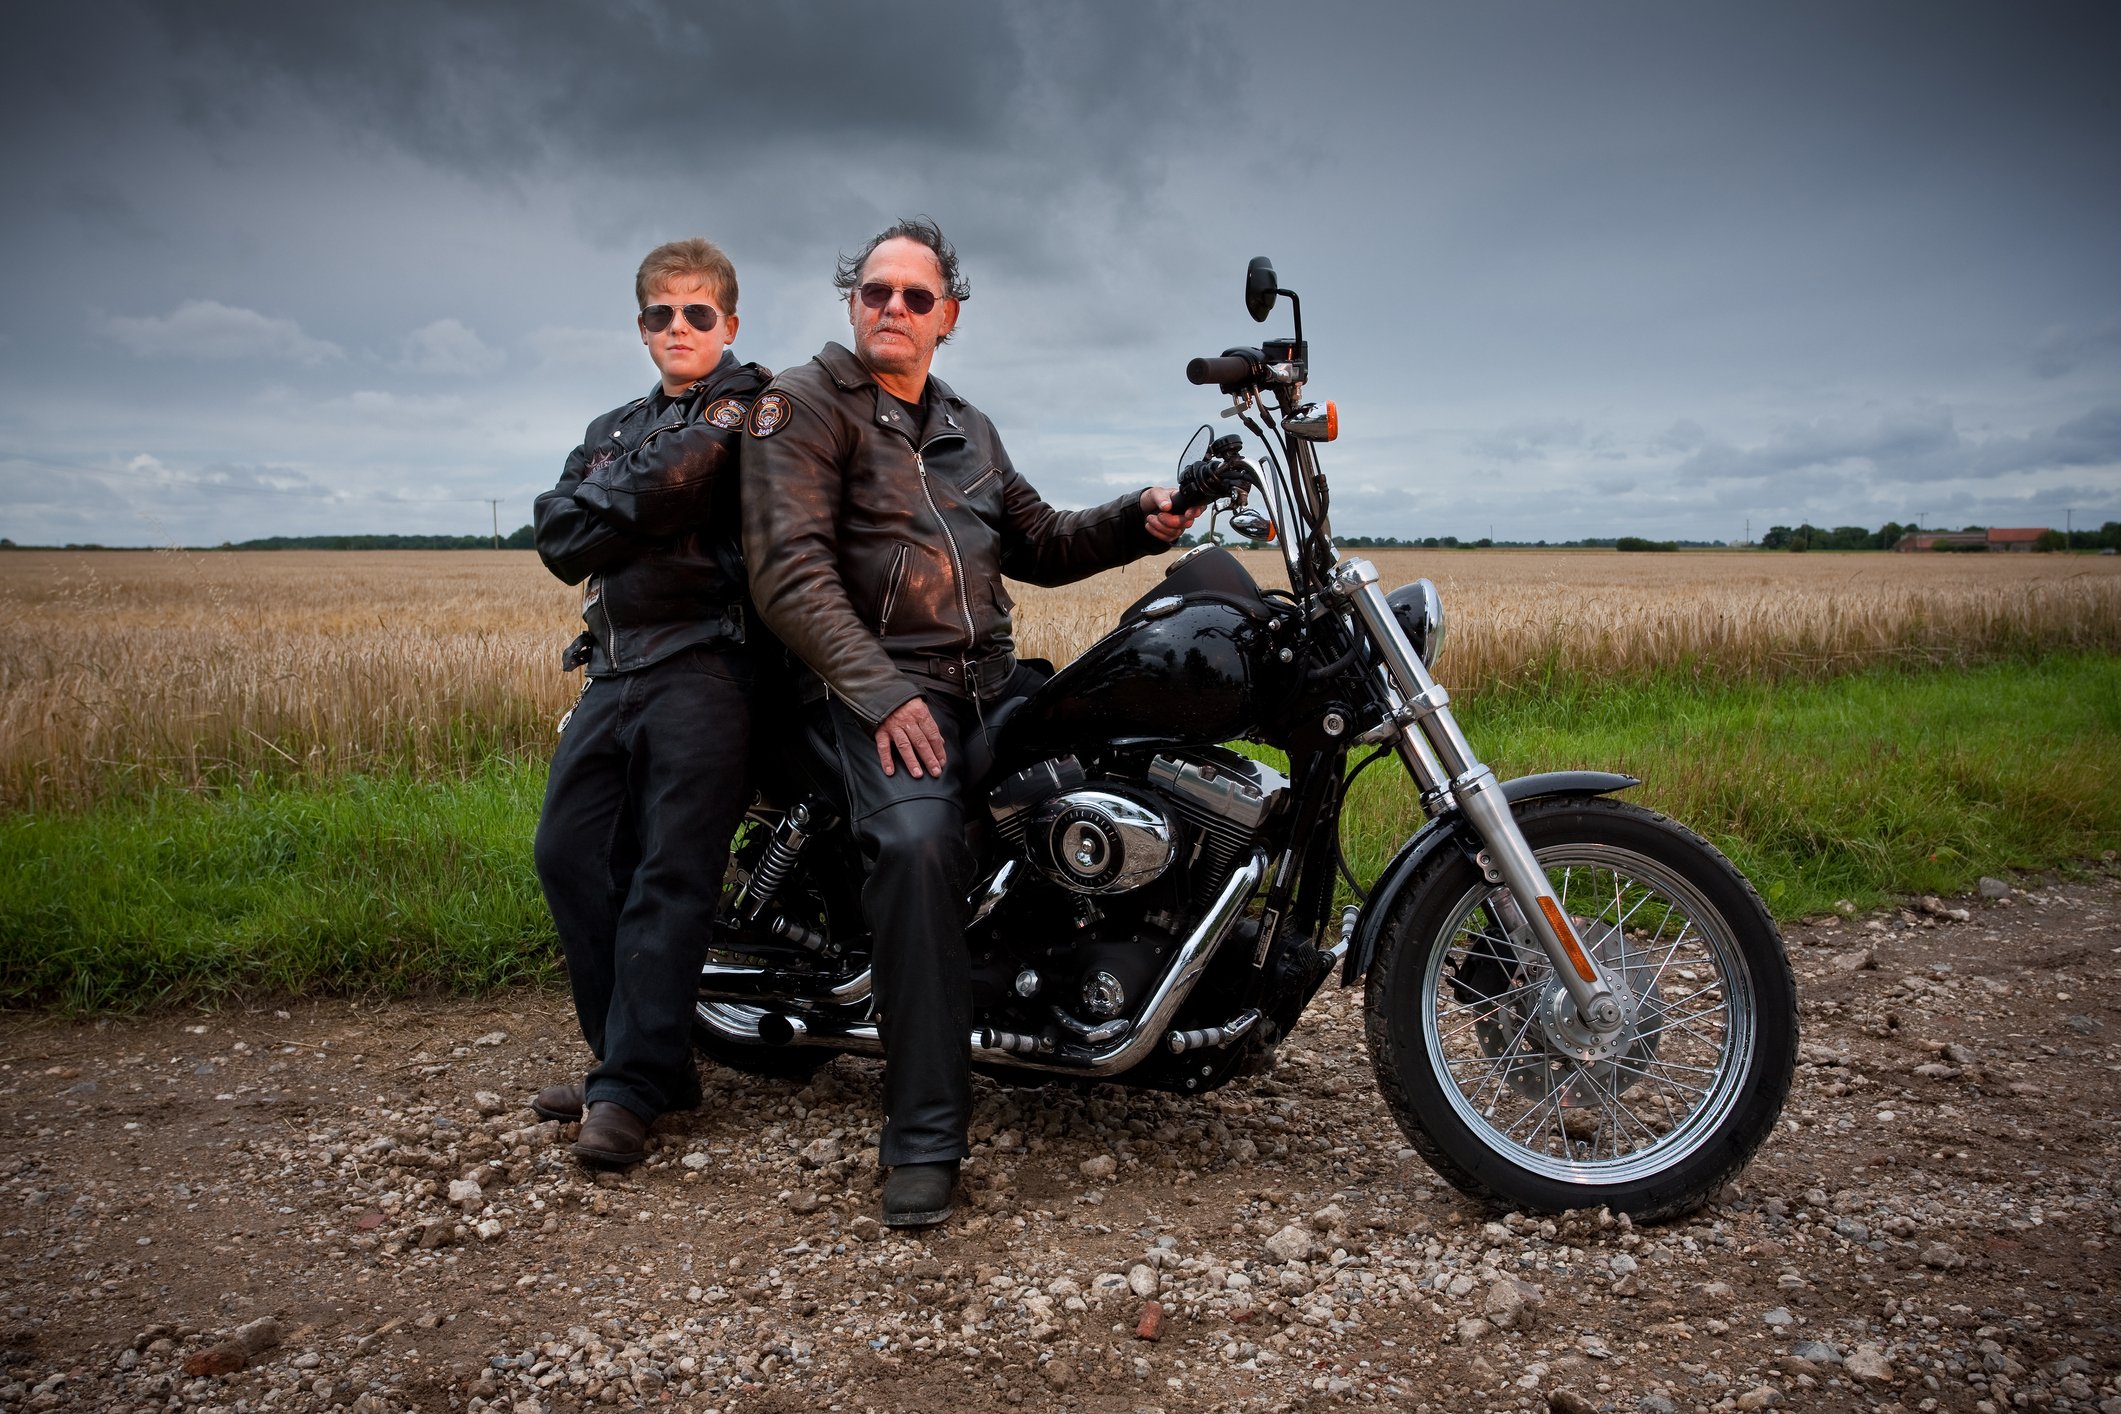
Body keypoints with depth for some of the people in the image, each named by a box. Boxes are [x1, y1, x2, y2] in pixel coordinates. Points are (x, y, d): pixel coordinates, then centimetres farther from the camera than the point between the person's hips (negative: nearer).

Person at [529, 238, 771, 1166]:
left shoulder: (749, 404, 5)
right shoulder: (609, 432, 23)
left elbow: (680, 475, -16)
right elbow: (560, 542, 4)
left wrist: (615, 498, -4)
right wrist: (647, 503, -6)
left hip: (703, 663, -7)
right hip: (613, 669, 8)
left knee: (670, 875, -9)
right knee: (568, 856, 7)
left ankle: (632, 1087, -4)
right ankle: (630, 1053, 18)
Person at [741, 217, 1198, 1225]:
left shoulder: (968, 429, 24)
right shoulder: (804, 403, 2)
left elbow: (1039, 546, 24)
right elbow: (789, 573, -10)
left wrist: (1139, 521, 4)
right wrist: (880, 690, -21)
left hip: (992, 675, 7)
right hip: (879, 682, -7)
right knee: (919, 842, -34)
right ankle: (924, 1140, -27)